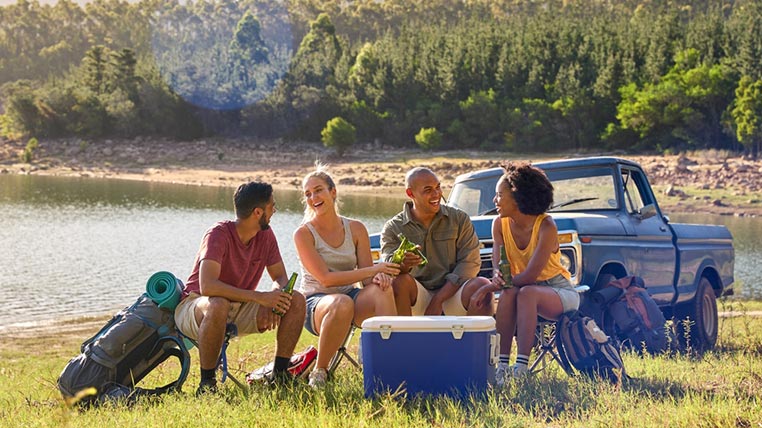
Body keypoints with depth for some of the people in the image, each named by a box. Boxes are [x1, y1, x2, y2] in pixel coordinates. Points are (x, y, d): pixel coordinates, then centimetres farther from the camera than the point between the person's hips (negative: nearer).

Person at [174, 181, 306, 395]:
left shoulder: (265, 235, -2)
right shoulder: (219, 234, -24)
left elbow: (281, 278, 4)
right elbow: (207, 286, -36)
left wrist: (272, 299, -22)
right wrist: (260, 297, -38)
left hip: (239, 309, 6)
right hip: (195, 306, -6)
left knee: (296, 301, -12)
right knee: (218, 306, -42)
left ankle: (279, 374, -6)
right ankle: (206, 382, -27)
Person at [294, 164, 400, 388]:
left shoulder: (356, 229, 7)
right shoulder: (304, 233, -5)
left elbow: (366, 279, 4)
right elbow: (325, 278, -16)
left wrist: (378, 276, -22)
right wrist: (372, 269, -24)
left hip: (351, 297, 3)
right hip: (315, 303, -3)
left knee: (382, 288, -30)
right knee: (342, 303, -39)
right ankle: (319, 371, -21)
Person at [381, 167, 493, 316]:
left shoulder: (459, 219, 7)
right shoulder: (393, 228, 4)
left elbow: (470, 262, -3)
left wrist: (438, 300, -14)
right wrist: (402, 264, -38)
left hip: (452, 295, 1)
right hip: (417, 298, -1)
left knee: (483, 286, -29)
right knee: (399, 281, -32)